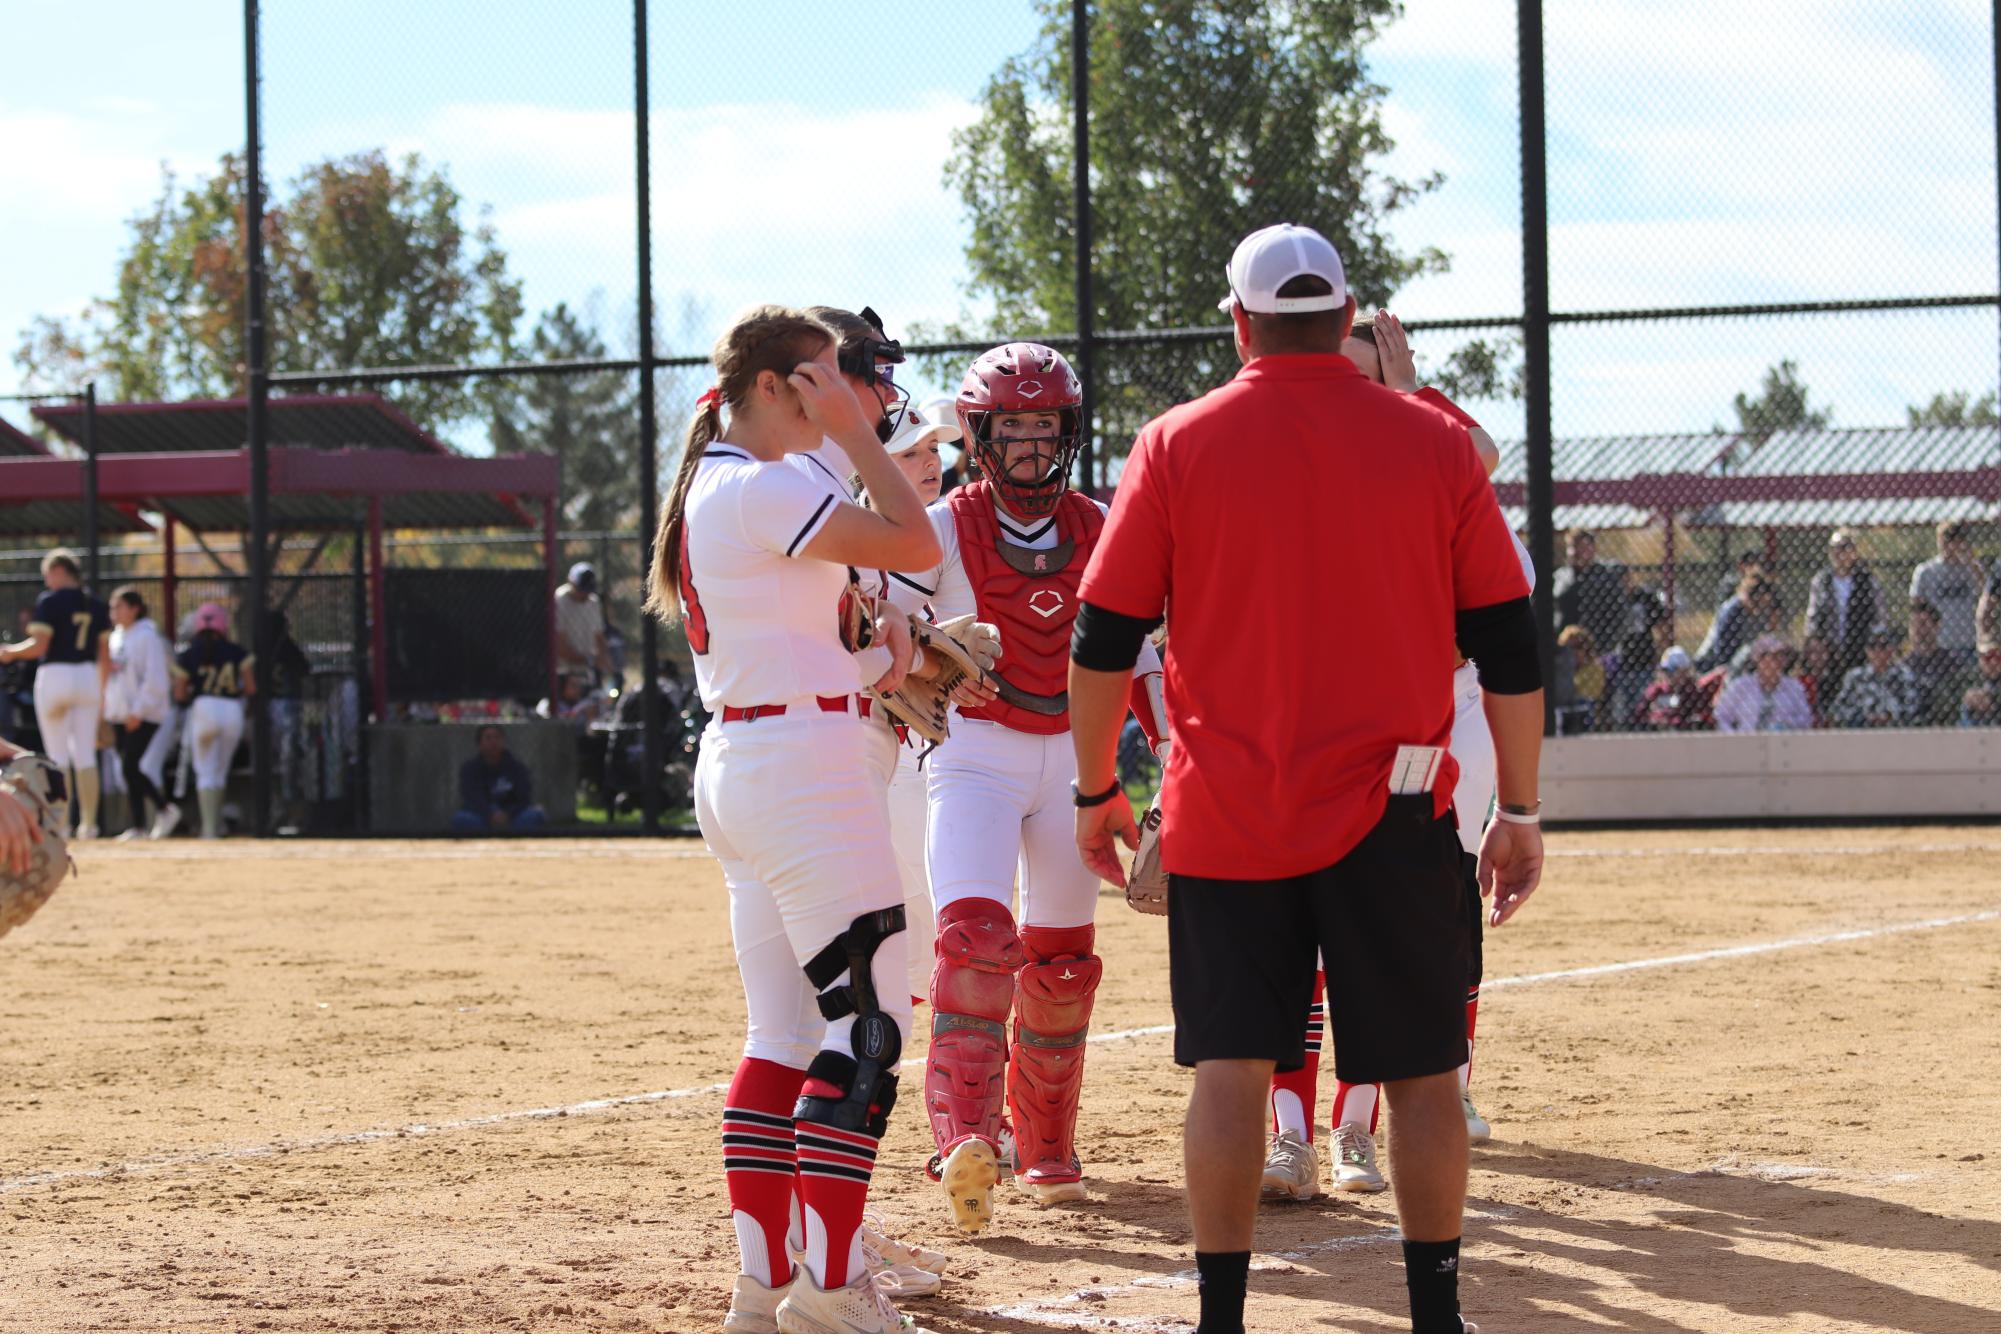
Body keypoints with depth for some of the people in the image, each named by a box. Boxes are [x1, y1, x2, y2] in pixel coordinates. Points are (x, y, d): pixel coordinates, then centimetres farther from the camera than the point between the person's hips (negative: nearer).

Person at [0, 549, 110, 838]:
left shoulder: (49, 602, -7)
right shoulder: (96, 606, 9)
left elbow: (39, 646, -13)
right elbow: (104, 655, 10)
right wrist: (101, 693, 18)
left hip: (54, 676, -5)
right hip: (88, 678, 5)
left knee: (57, 754, 1)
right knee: (86, 755, 6)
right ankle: (88, 823, 3)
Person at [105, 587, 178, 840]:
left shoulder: (148, 637, -9)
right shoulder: (116, 637, 16)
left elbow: (155, 679, -15)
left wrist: (138, 712, -19)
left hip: (143, 716, -8)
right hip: (120, 714, 8)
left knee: (131, 766, -16)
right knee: (128, 769, 6)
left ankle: (165, 809, -4)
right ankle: (139, 826, 12)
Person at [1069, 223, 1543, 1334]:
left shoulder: (1176, 446, 0)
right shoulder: (1435, 444, 1)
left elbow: (1102, 641, 1)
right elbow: (1509, 647, 1)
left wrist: (1096, 793, 12)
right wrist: (1518, 810, 8)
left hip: (1225, 815, 0)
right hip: (1392, 820, 0)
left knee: (1230, 1068, 4)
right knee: (1421, 1073, 8)